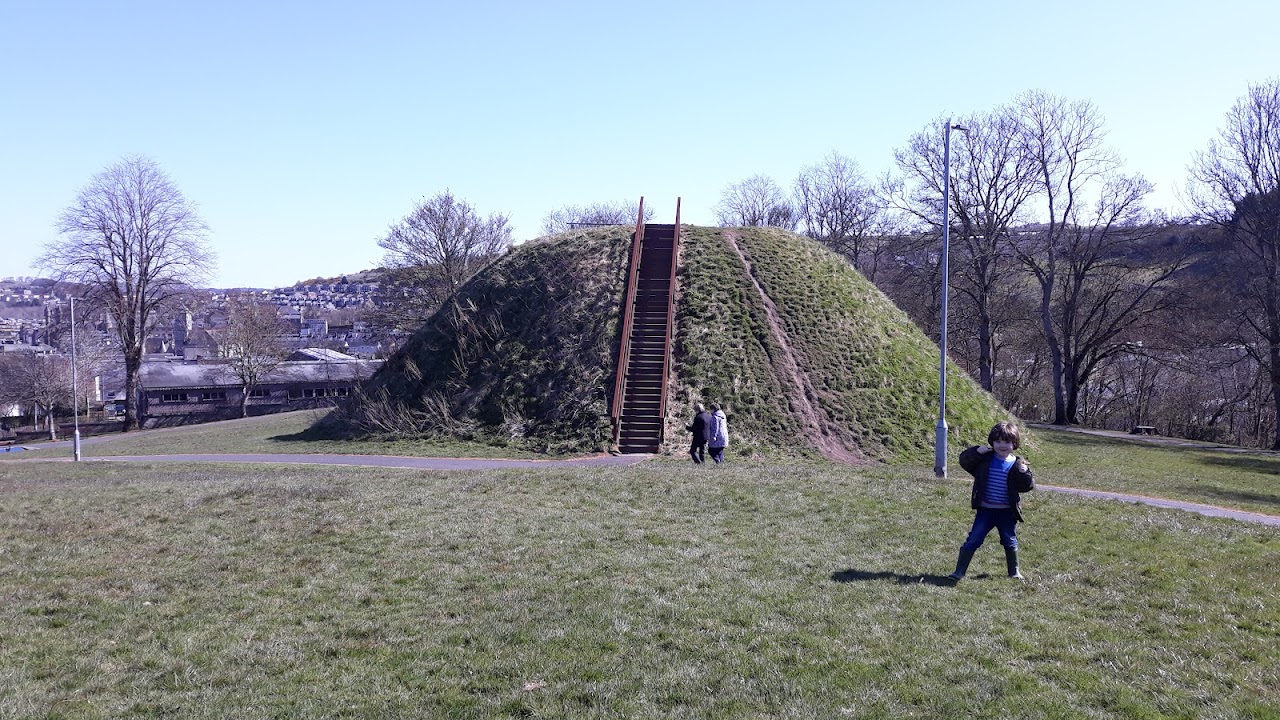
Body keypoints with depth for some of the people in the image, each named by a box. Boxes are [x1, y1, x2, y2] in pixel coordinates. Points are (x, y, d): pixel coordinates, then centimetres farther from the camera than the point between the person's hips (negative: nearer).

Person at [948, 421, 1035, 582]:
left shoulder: (1018, 464, -3)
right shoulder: (985, 459, -2)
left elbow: (1028, 486, -4)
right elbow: (964, 460, -5)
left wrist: (1025, 473, -23)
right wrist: (976, 451, -20)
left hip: (1007, 512, 0)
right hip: (985, 510, 0)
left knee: (1010, 542, 15)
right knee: (973, 540, 0)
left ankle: (1014, 571, 38)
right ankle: (959, 571, 4)